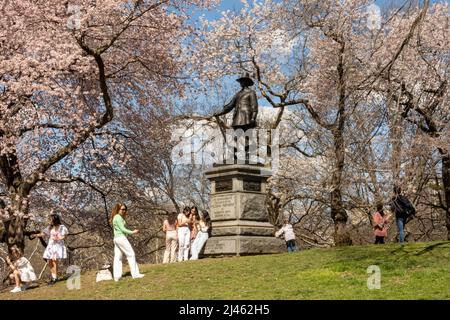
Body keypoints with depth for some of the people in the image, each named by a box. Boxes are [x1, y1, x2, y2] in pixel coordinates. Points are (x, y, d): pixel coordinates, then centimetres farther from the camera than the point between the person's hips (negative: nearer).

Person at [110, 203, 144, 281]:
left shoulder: (115, 217, 18)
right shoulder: (118, 217, -12)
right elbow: (122, 229, -15)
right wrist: (132, 232, -11)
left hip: (116, 238, 10)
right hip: (121, 238, -10)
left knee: (117, 257, 6)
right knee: (131, 254, -5)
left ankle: (116, 276, 4)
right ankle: (135, 274, -6)